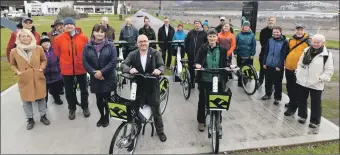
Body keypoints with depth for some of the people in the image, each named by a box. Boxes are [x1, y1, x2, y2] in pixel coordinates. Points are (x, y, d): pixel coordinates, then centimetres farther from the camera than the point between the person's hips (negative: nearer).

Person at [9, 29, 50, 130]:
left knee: (41, 98, 11)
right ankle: (30, 119, 25)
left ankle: (43, 116, 29)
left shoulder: (39, 48, -3)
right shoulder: (14, 51, -5)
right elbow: (12, 64, 10)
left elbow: (44, 60, 11)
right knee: (26, 100, 8)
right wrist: (17, 71, -7)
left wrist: (42, 68, -5)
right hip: (24, 80, 0)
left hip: (38, 78, 1)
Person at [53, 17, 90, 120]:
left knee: (84, 89, 13)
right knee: (69, 91, 12)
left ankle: (85, 107, 32)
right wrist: (65, 61, 12)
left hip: (81, 68, 0)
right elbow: (57, 53, 7)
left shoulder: (83, 37, -7)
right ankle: (72, 109, 30)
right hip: (67, 69, 0)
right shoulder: (58, 39, -7)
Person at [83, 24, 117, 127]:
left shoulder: (110, 45, -3)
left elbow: (113, 61, -11)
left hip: (108, 78, -2)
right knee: (99, 100, 10)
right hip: (95, 78, 2)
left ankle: (106, 117, 28)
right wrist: (94, 73, -14)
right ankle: (102, 116, 35)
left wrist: (102, 72, -17)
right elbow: (85, 62, -1)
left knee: (106, 100, 3)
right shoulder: (87, 47, 3)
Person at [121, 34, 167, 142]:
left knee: (156, 109, 8)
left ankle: (160, 131, 27)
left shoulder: (155, 53, -2)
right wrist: (130, 69, -32)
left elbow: (162, 65, -7)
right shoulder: (133, 54, 1)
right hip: (138, 87, 2)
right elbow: (124, 64, -8)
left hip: (152, 87, -1)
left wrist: (159, 70, -31)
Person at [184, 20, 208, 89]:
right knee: (191, 69, 9)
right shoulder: (190, 33, 7)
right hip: (191, 55, 3)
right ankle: (192, 83, 21)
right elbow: (186, 42, 12)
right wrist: (187, 51, 7)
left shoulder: (204, 33, 0)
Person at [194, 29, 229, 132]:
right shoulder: (203, 48, -2)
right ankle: (201, 121, 27)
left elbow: (225, 63, 8)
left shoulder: (222, 49, 2)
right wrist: (198, 65, -21)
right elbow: (196, 61, 0)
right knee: (202, 101, 10)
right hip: (204, 79, -1)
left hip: (218, 80, 1)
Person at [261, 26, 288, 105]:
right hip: (269, 65, 4)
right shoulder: (270, 40, 7)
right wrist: (264, 62, 5)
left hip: (278, 67, -4)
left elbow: (283, 55, -10)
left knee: (277, 83, 5)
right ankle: (268, 94, 32)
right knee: (268, 81, 15)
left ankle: (277, 98, 16)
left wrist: (279, 66, -15)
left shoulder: (284, 42, -7)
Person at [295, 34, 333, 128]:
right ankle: (302, 115, 33)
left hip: (316, 84, -5)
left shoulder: (327, 54, -9)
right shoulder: (306, 51, 7)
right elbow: (300, 63, 15)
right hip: (302, 81, 5)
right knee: (301, 100, 16)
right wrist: (298, 72, 5)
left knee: (316, 103, 6)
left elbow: (329, 70, -9)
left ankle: (315, 121, 19)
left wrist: (321, 79, -16)